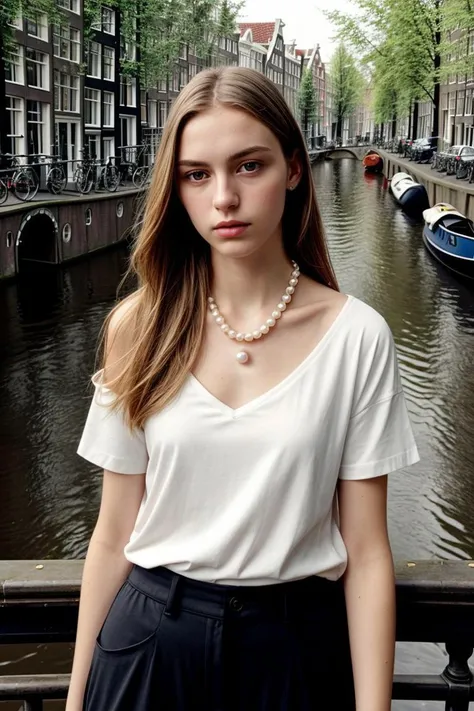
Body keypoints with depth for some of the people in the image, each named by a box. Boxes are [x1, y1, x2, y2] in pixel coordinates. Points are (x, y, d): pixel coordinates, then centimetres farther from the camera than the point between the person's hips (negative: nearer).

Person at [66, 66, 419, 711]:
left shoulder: (356, 336, -10)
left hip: (295, 646, -1)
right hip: (150, 640, 1)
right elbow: (114, 536, -1)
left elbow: (366, 551, -8)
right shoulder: (141, 328, -6)